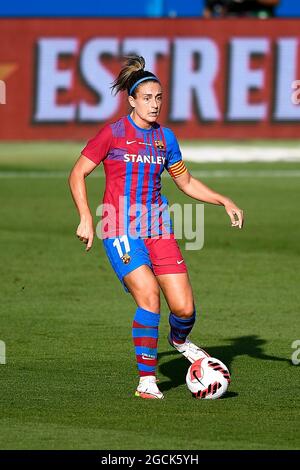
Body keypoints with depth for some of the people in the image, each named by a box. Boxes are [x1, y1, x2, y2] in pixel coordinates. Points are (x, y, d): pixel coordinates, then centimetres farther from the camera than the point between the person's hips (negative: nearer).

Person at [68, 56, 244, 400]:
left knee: (184, 307, -5)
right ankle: (146, 380, -11)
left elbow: (186, 182, 21)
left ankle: (179, 340, 31)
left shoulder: (165, 138, 10)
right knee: (149, 297, -21)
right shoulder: (113, 134, -4)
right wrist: (86, 219, -8)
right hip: (121, 231, -4)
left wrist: (224, 202, 11)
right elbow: (77, 174, 1)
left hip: (158, 229, 4)